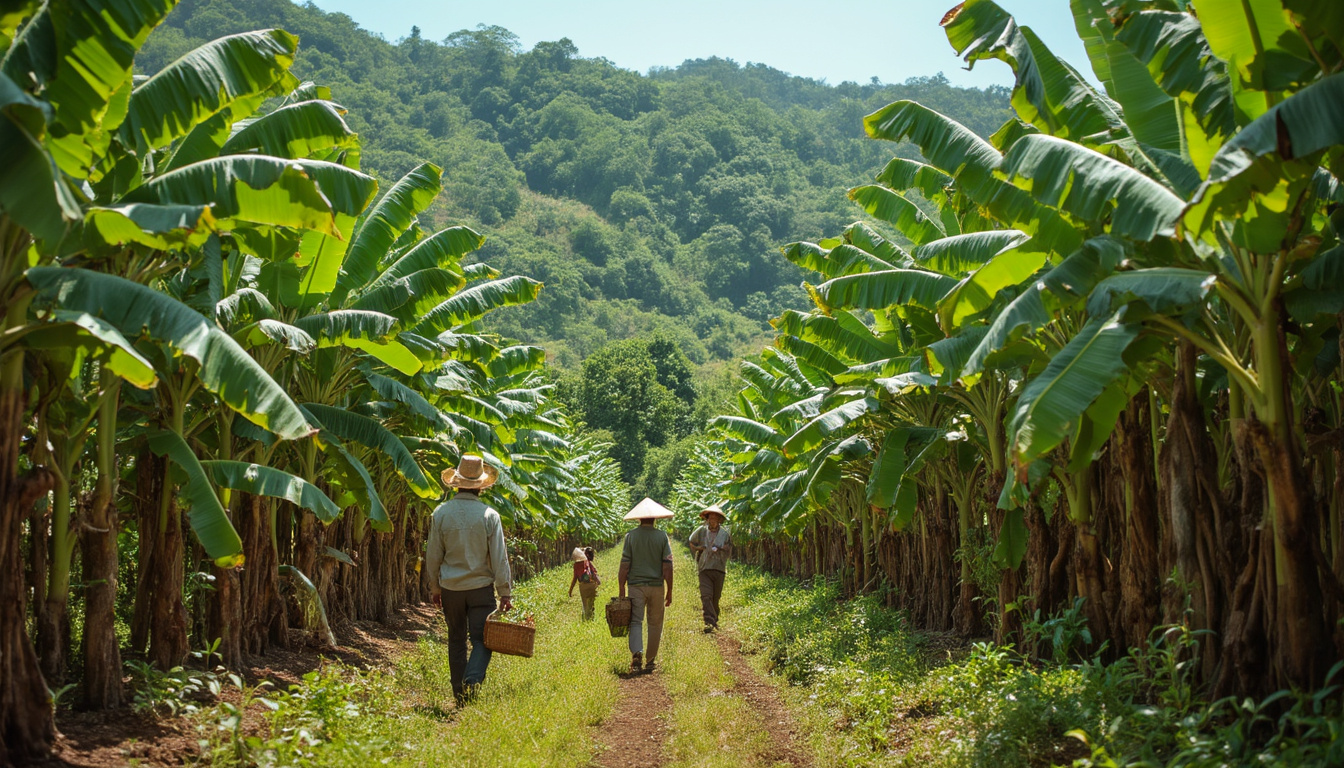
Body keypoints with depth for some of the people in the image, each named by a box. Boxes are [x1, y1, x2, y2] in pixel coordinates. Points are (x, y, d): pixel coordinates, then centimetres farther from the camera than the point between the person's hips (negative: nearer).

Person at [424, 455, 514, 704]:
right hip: (481, 587, -2)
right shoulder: (489, 515, -10)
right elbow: (499, 558, -8)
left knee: (456, 641, 13)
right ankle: (471, 683, -20)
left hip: (450, 588, 2)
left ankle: (460, 695, 16)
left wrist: (435, 586, 16)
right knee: (482, 640, 2)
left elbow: (433, 555, 3)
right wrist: (506, 593, -1)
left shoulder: (441, 513, -4)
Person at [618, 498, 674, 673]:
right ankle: (650, 661, 17)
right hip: (657, 586, 1)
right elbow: (667, 566, -3)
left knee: (636, 621, 2)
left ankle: (637, 653, -21)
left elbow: (624, 565, -4)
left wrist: (621, 590, 1)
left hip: (636, 585, -1)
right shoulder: (662, 536, -1)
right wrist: (669, 591, 3)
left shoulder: (631, 536, -2)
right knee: (655, 624, 12)